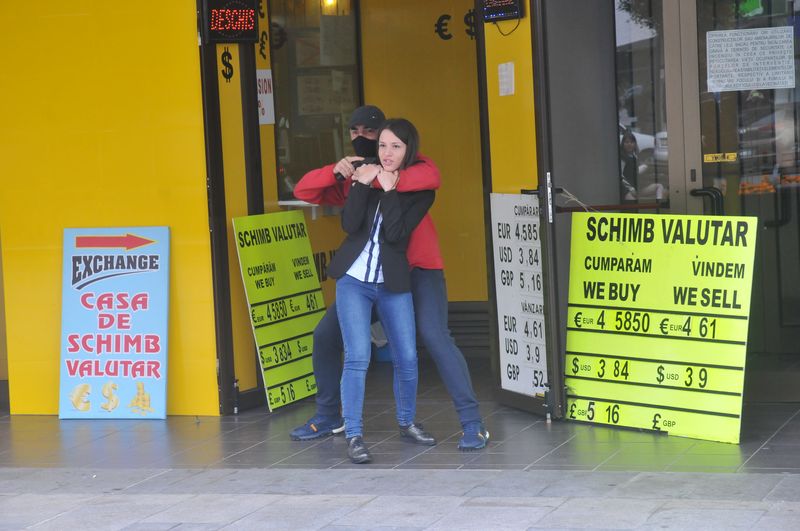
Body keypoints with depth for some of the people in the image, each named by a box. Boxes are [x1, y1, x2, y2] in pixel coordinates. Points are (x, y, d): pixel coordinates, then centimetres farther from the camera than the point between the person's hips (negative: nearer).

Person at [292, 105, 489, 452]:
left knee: (434, 336, -22)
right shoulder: (349, 177, 9)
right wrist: (335, 171, -19)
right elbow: (303, 191, 0)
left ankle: (473, 425, -15)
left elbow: (430, 176, -28)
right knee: (325, 335, 6)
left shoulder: (408, 163, -5)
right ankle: (328, 417, 25)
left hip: (417, 268, -6)